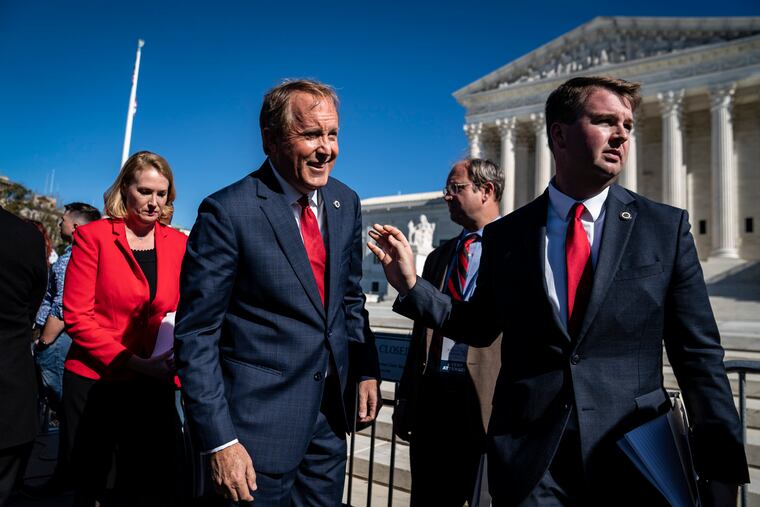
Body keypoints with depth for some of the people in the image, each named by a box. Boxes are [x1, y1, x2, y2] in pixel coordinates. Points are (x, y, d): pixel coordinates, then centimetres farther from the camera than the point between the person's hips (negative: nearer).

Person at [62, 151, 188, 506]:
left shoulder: (178, 243, 4)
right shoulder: (92, 236, -4)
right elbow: (76, 316, -9)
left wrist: (176, 368, -10)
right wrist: (135, 363, -17)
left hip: (154, 385, 2)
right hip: (94, 380, -2)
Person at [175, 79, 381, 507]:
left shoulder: (346, 202, 2)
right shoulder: (228, 211, -16)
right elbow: (196, 334, -13)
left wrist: (367, 369, 2)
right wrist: (219, 440, -15)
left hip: (330, 412, 6)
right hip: (259, 419, -5)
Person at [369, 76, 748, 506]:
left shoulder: (667, 227, -2)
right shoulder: (505, 235, -1)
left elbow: (698, 354, -1)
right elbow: (479, 326, 7)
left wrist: (721, 469, -1)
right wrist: (412, 286, -3)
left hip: (634, 456, 1)